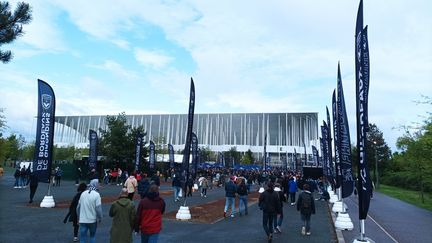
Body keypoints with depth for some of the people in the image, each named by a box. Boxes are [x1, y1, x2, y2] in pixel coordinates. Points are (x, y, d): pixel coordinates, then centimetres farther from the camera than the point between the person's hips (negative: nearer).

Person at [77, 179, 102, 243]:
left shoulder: (83, 193, 1)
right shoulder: (96, 194, -14)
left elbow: (78, 207, 8)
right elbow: (98, 208, -16)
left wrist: (78, 217, 21)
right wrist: (100, 218, -1)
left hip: (82, 220, 3)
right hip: (92, 220, -3)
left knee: (82, 238, 10)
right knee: (92, 236, 18)